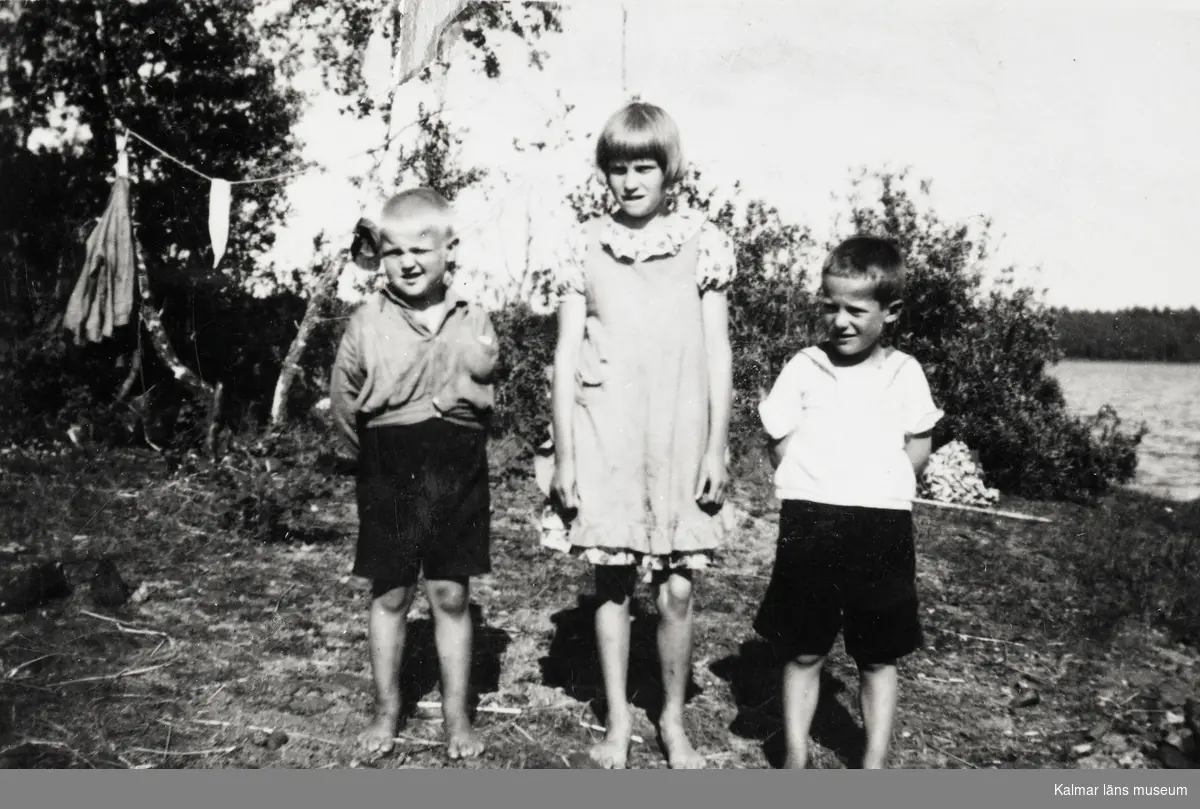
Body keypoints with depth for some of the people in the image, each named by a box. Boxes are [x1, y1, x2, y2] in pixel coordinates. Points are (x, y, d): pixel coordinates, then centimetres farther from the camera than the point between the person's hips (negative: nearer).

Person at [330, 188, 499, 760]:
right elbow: (344, 404, 3)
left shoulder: (473, 320, 0)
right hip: (388, 475, 0)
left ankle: (458, 717, 21)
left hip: (458, 472, 1)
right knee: (389, 594, 10)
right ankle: (386, 711, 27)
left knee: (451, 595, 7)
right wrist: (382, 455, 7)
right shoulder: (367, 324, -4)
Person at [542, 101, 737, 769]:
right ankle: (618, 720, 25)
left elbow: (718, 354, 2)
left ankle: (674, 719, 24)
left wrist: (717, 448, -2)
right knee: (613, 583, 8)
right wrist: (564, 455, 0)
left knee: (677, 589, 3)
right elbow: (566, 354, 3)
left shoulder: (701, 242, 1)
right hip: (605, 434, 1)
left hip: (680, 435, 0)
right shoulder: (587, 246, 3)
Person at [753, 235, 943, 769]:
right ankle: (795, 760, 21)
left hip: (882, 527, 0)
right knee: (803, 651, 8)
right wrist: (818, 481, -4)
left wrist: (874, 482, -4)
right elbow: (780, 444, 3)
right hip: (809, 524, 0)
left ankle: (874, 765, 22)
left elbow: (917, 451, 5)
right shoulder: (804, 367, 3)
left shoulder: (904, 373, 5)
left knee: (877, 657, 10)